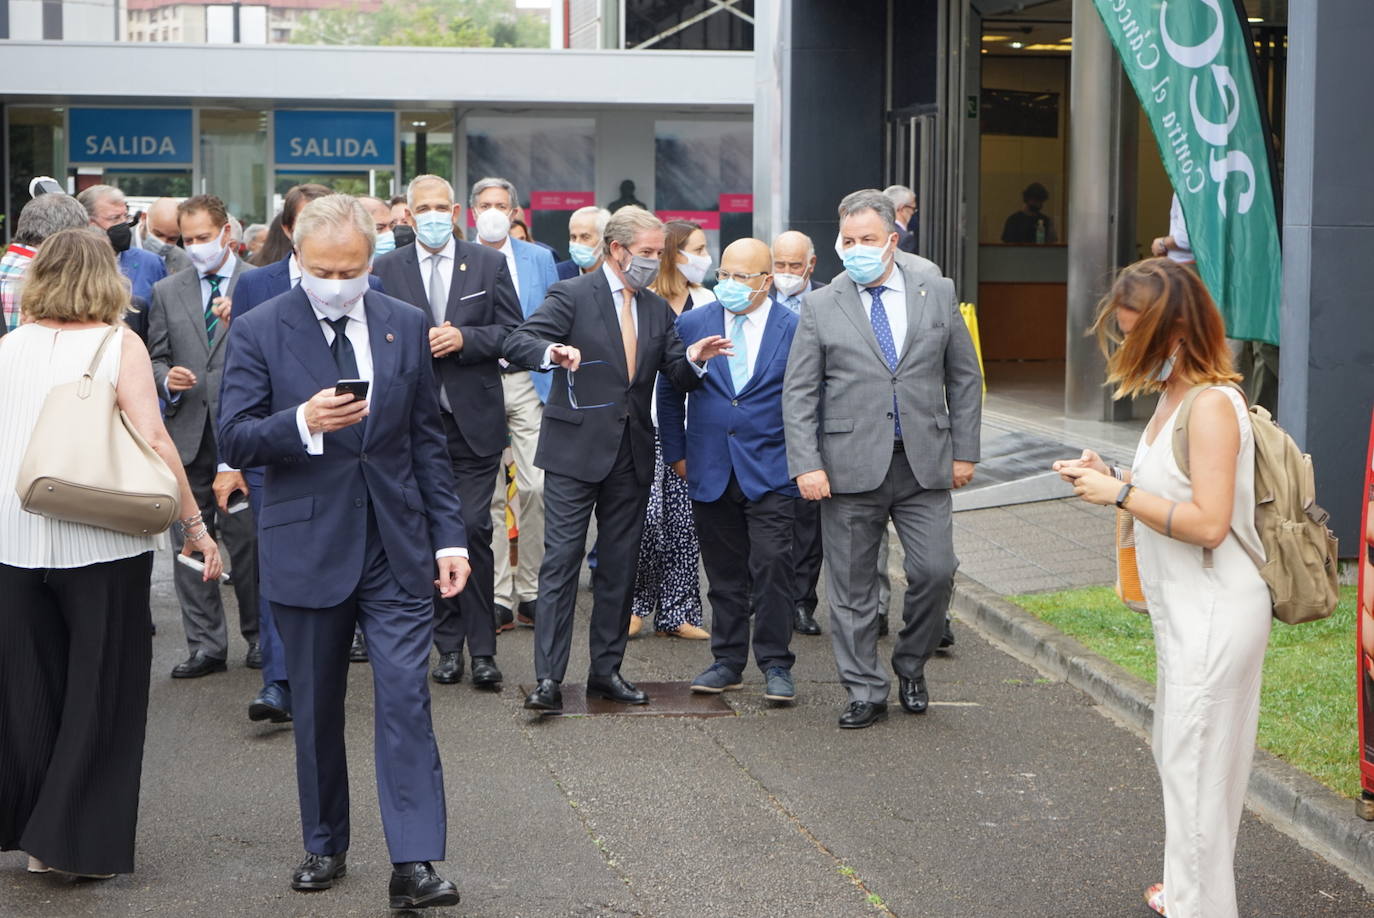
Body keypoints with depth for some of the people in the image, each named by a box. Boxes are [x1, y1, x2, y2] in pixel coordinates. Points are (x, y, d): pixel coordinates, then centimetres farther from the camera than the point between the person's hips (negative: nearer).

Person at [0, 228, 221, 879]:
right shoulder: (118, 346, -6)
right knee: (101, 691, 7)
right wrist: (194, 524, -9)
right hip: (101, 542, -4)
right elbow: (152, 440, -14)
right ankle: (82, 843, 9)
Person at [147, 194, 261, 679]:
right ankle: (205, 644, 12)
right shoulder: (167, 292, 13)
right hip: (188, 434, 4)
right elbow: (155, 357, 16)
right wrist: (166, 378, -7)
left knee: (246, 538, -2)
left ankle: (259, 636, 14)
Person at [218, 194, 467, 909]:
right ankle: (325, 845, 26)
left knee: (407, 700, -7)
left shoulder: (406, 326, 6)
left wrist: (448, 535, 5)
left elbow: (428, 441, 10)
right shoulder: (259, 332, -2)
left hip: (397, 548, 1)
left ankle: (413, 864, -8)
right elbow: (235, 442, -7)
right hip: (306, 549, -1)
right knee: (316, 709, 10)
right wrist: (302, 423, -25)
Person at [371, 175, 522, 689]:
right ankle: (449, 645, 15)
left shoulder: (489, 264, 6)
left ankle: (482, 649, 2)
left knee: (474, 529, -6)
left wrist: (463, 339, -12)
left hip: (474, 421, -1)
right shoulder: (386, 270, 6)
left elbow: (512, 331, 2)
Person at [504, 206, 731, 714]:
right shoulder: (572, 295, -5)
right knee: (561, 562, -7)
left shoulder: (657, 309, 13)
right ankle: (549, 678, -7)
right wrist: (553, 352, -36)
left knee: (620, 567, 10)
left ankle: (607, 671, 19)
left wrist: (694, 358, -13)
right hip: (576, 449, -6)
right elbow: (517, 343, -15)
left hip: (632, 456, 6)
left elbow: (679, 377, 10)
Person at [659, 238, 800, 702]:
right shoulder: (692, 324, 5)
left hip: (771, 473, -2)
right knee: (724, 572, 8)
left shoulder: (796, 329, -1)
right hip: (711, 472, 2)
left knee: (772, 566, -8)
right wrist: (676, 453, 11)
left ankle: (776, 665, 3)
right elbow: (669, 394, 13)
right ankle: (727, 660, 19)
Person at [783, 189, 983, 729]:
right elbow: (799, 394, 2)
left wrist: (964, 450, 6)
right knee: (852, 588, 3)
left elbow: (964, 377, 11)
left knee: (936, 571, -5)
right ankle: (865, 692, 15)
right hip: (850, 466, -1)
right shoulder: (821, 307, 3)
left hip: (924, 463, 1)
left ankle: (910, 665, 20)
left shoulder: (937, 294, 6)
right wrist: (806, 464, -7)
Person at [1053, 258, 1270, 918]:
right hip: (1185, 609, 10)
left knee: (1196, 763, -1)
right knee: (1181, 757, 19)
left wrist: (1121, 494, -20)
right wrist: (1114, 479, 2)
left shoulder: (1212, 405, -20)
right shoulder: (1172, 394, 10)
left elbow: (1208, 522, -25)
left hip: (1215, 611, -10)